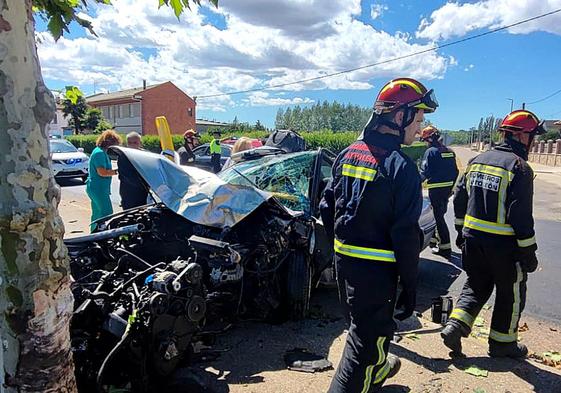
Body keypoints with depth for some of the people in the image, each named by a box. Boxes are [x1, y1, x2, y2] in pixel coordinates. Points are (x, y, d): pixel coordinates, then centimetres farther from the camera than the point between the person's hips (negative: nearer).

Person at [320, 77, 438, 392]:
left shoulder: (349, 154, 3)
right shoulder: (401, 167, -19)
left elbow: (327, 207, 8)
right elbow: (405, 234, -20)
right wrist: (410, 287, -11)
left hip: (344, 260, 8)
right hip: (376, 269, -8)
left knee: (365, 323, 28)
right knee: (368, 336, 8)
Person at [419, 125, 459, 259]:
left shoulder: (430, 152, -13)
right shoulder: (450, 152, 11)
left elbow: (424, 172, -17)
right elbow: (455, 171, 13)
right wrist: (451, 187, 20)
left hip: (436, 188, -8)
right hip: (448, 188, 8)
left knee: (438, 216, -3)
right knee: (440, 213, 20)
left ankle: (445, 247, -2)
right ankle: (437, 238, 33)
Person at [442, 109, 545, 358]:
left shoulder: (477, 161, 5)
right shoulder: (519, 167, -15)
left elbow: (460, 199, 10)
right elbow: (521, 215, -18)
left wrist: (462, 230, 19)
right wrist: (528, 251, -9)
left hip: (472, 239, 6)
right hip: (503, 244, -6)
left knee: (476, 286, 21)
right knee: (511, 293, 15)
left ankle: (455, 327, 8)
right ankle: (502, 342, 28)